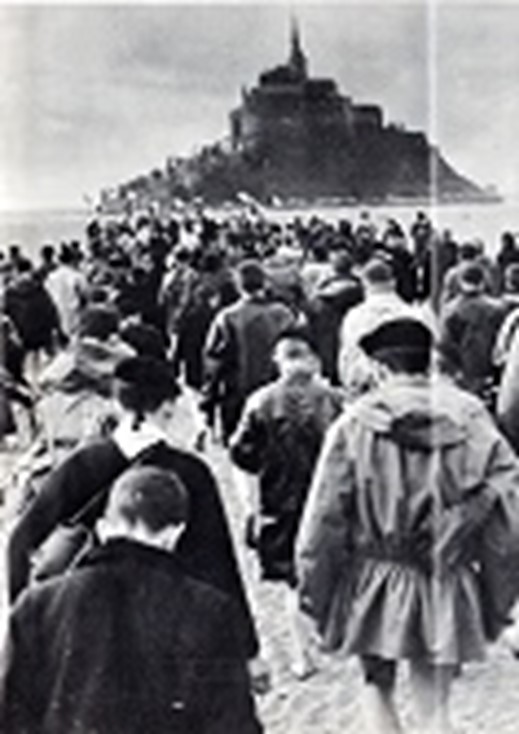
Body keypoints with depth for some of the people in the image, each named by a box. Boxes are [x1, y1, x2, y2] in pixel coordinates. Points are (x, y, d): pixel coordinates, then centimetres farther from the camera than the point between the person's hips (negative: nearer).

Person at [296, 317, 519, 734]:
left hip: (376, 584, 0)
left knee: (378, 686, 20)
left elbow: (325, 514, -7)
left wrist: (313, 589, 5)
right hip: (447, 589, 1)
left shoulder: (355, 424, -8)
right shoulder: (470, 420, -6)